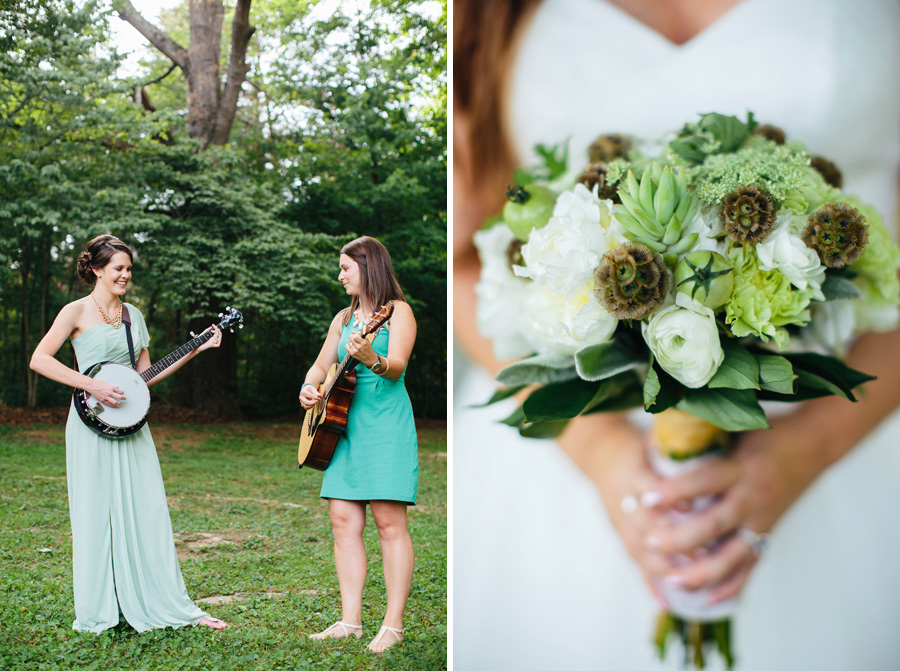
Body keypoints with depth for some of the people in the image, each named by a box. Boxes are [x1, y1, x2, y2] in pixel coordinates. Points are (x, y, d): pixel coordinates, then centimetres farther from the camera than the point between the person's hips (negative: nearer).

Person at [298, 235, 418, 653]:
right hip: (345, 424, 7)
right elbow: (322, 364, 23)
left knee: (388, 521, -9)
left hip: (387, 425, -7)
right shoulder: (344, 318, 20)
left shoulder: (398, 311, -1)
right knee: (343, 520, 2)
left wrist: (372, 360, -36)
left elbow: (397, 366, -15)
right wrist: (309, 388, 1)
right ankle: (350, 620, 7)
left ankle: (393, 625, -6)